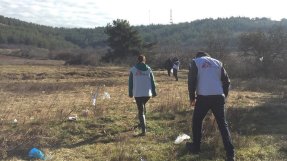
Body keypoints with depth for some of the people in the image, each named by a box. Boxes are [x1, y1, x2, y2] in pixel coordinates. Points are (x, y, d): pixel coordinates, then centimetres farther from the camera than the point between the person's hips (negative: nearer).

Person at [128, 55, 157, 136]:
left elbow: (130, 82, 3)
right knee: (143, 106, 29)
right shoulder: (148, 69, 4)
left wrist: (130, 93, 10)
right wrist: (154, 92, 12)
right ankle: (142, 123, 31)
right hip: (147, 93, 2)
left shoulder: (133, 69, 1)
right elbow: (152, 81, 6)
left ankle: (143, 130, -5)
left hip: (138, 93, -2)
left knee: (141, 111, 1)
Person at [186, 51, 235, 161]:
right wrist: (224, 96, 23)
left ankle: (195, 147, 27)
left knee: (197, 121, 17)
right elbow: (226, 81, 16)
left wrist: (192, 98, 6)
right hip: (218, 97, 3)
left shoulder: (195, 62, 8)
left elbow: (191, 81, -1)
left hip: (203, 97, -3)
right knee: (223, 124, 9)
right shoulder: (217, 62, 19)